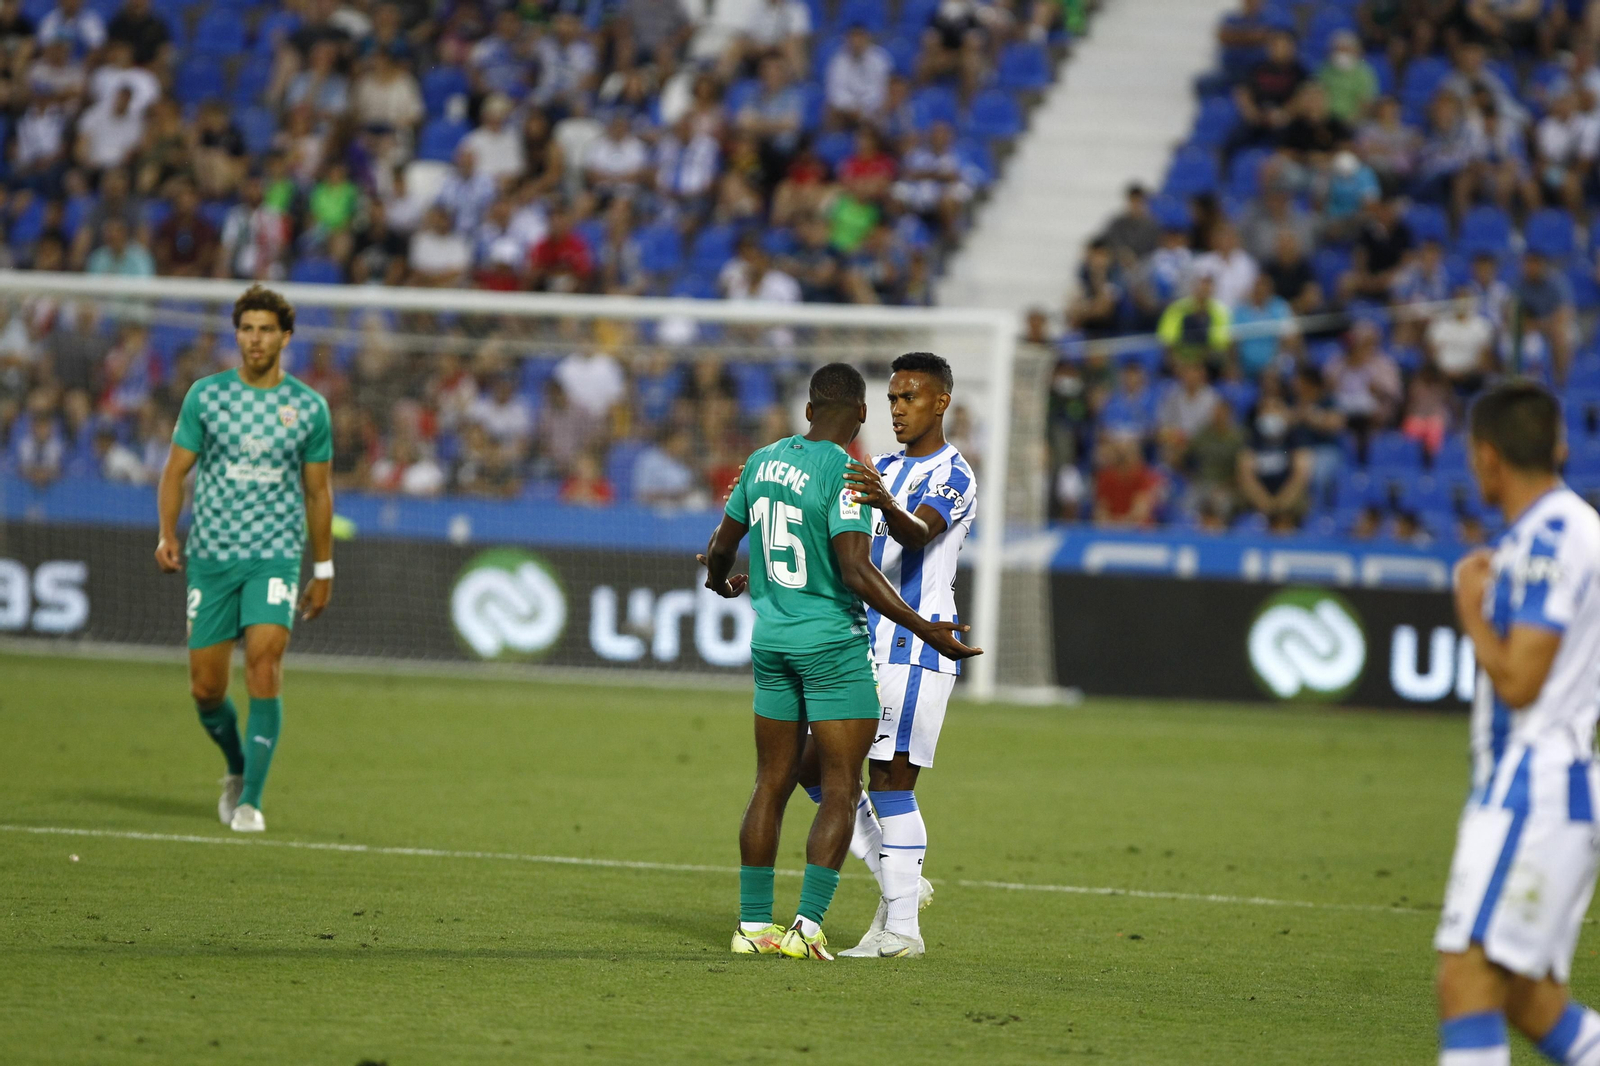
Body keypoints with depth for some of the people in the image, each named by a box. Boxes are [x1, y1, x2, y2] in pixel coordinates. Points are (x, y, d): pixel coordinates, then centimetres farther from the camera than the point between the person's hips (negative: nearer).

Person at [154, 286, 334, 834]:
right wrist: (167, 534, -8)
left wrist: (323, 570, 13)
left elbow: (318, 491, 12)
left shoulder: (309, 407, 4)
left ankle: (251, 799, -16)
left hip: (276, 554, -1)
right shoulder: (206, 395, 3)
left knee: (264, 659, -21)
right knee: (206, 688, 1)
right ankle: (238, 770, 31)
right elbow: (176, 469, 7)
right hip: (210, 556, 1)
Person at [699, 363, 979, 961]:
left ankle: (753, 924, 13)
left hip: (771, 640, 7)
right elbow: (856, 570, -23)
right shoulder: (844, 474, -15)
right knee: (841, 791, -2)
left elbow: (723, 546, 17)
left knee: (772, 785, 12)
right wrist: (924, 630, -21)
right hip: (833, 643, -7)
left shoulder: (764, 461, 6)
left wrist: (720, 581, 40)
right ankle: (807, 927, -10)